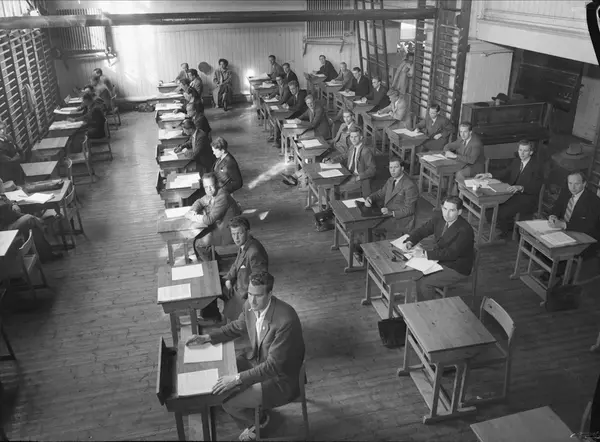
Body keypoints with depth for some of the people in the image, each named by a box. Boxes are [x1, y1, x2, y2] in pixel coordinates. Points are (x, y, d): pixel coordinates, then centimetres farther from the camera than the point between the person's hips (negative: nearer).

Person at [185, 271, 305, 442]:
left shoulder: (285, 320, -35)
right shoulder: (250, 306, -12)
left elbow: (273, 366, -31)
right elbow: (237, 327, 10)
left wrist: (237, 379, -34)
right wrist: (207, 337, -1)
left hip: (280, 376, -8)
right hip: (257, 359, 8)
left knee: (229, 403, -10)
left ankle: (259, 419, 22)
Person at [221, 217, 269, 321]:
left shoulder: (255, 253, -32)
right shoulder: (243, 245, -3)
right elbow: (236, 265, 15)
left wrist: (246, 295, -20)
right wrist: (228, 279, 1)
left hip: (248, 296, -9)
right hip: (238, 287, 9)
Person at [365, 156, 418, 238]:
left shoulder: (410, 186, -16)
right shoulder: (390, 180, 10)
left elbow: (409, 210, -17)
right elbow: (380, 194, 18)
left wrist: (391, 213, -27)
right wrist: (369, 198, -4)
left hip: (401, 221, -8)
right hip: (387, 216, 8)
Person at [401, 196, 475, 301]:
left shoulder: (465, 230, -26)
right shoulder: (438, 218, -4)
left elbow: (451, 253, -32)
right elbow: (421, 230, 4)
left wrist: (424, 254, -37)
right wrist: (409, 242, -18)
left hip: (456, 268, -7)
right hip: (439, 259, 8)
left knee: (424, 283, -21)